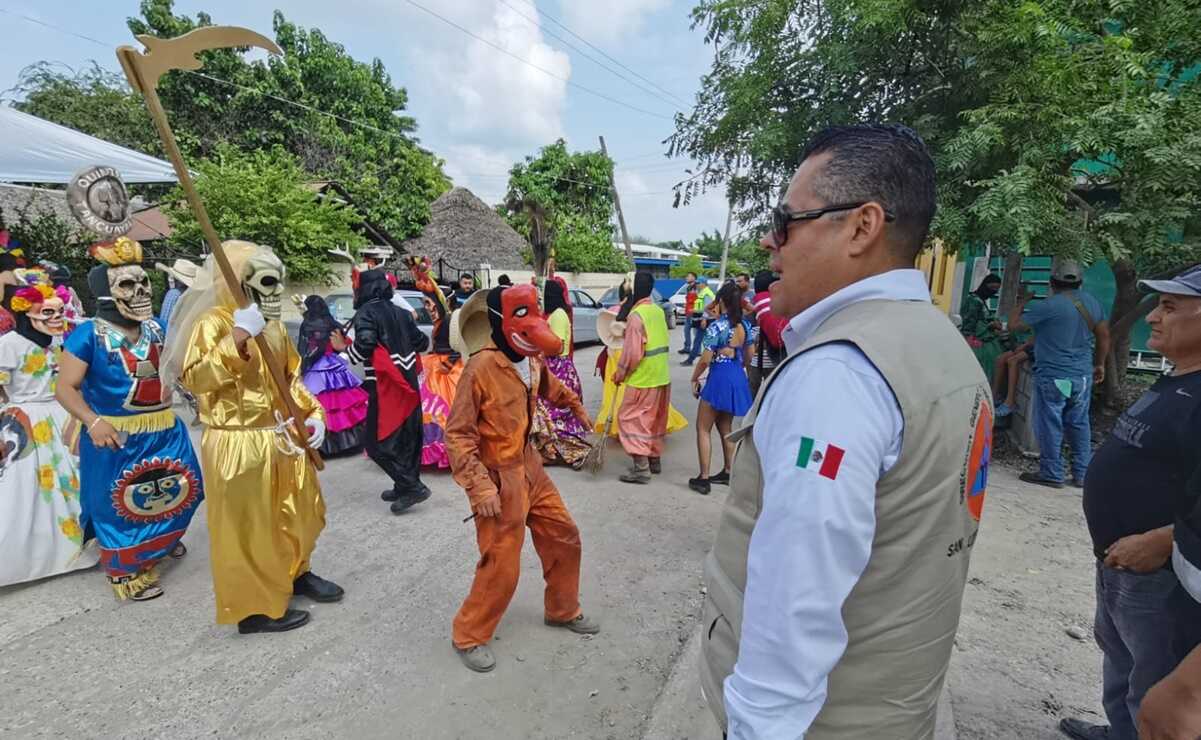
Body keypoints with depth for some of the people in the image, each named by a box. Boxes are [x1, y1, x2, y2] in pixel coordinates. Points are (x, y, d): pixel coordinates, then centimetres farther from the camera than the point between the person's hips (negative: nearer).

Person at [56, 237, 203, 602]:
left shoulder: (156, 328, 2)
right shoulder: (88, 335, -14)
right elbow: (65, 388, -15)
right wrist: (93, 422, -28)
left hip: (164, 430, 6)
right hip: (116, 436, -5)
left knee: (179, 491, 18)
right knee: (120, 504, 8)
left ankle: (163, 541, 48)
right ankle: (128, 571, 27)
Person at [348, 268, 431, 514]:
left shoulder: (365, 313, -8)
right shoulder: (400, 312, 11)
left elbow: (365, 345, -23)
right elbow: (422, 342, 14)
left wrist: (345, 349, -3)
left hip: (385, 386, -7)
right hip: (409, 383, 7)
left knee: (377, 441, 0)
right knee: (408, 437, 13)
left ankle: (412, 487, -5)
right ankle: (406, 486, 23)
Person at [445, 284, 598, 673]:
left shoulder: (530, 361, -1)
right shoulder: (481, 368, -24)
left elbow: (550, 386, 26)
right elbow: (457, 434, -21)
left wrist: (576, 406, 34)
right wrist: (480, 487, -25)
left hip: (530, 469, 8)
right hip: (499, 479, -8)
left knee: (564, 538, 17)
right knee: (501, 567, 1)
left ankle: (563, 610, 41)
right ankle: (468, 636, 26)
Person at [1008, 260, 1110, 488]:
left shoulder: (1049, 306, -15)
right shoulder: (1093, 303, 7)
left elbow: (1013, 325, -10)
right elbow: (1104, 336, 14)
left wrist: (1021, 302, 7)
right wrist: (1099, 364, 25)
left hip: (1053, 376, -7)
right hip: (1083, 376, 7)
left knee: (1050, 426, 1)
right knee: (1079, 425, 14)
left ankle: (1052, 474, 7)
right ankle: (1082, 474, 20)